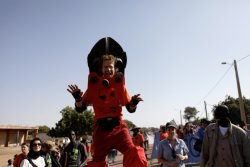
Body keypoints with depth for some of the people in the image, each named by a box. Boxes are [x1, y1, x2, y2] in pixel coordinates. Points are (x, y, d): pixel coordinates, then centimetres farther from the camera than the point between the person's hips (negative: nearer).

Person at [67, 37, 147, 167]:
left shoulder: (120, 85, 2)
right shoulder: (94, 85, -1)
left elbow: (130, 109, 7)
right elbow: (80, 108, 1)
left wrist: (134, 102, -16)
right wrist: (77, 98, -20)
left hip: (118, 125, 0)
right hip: (101, 127, 0)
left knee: (134, 154, -19)